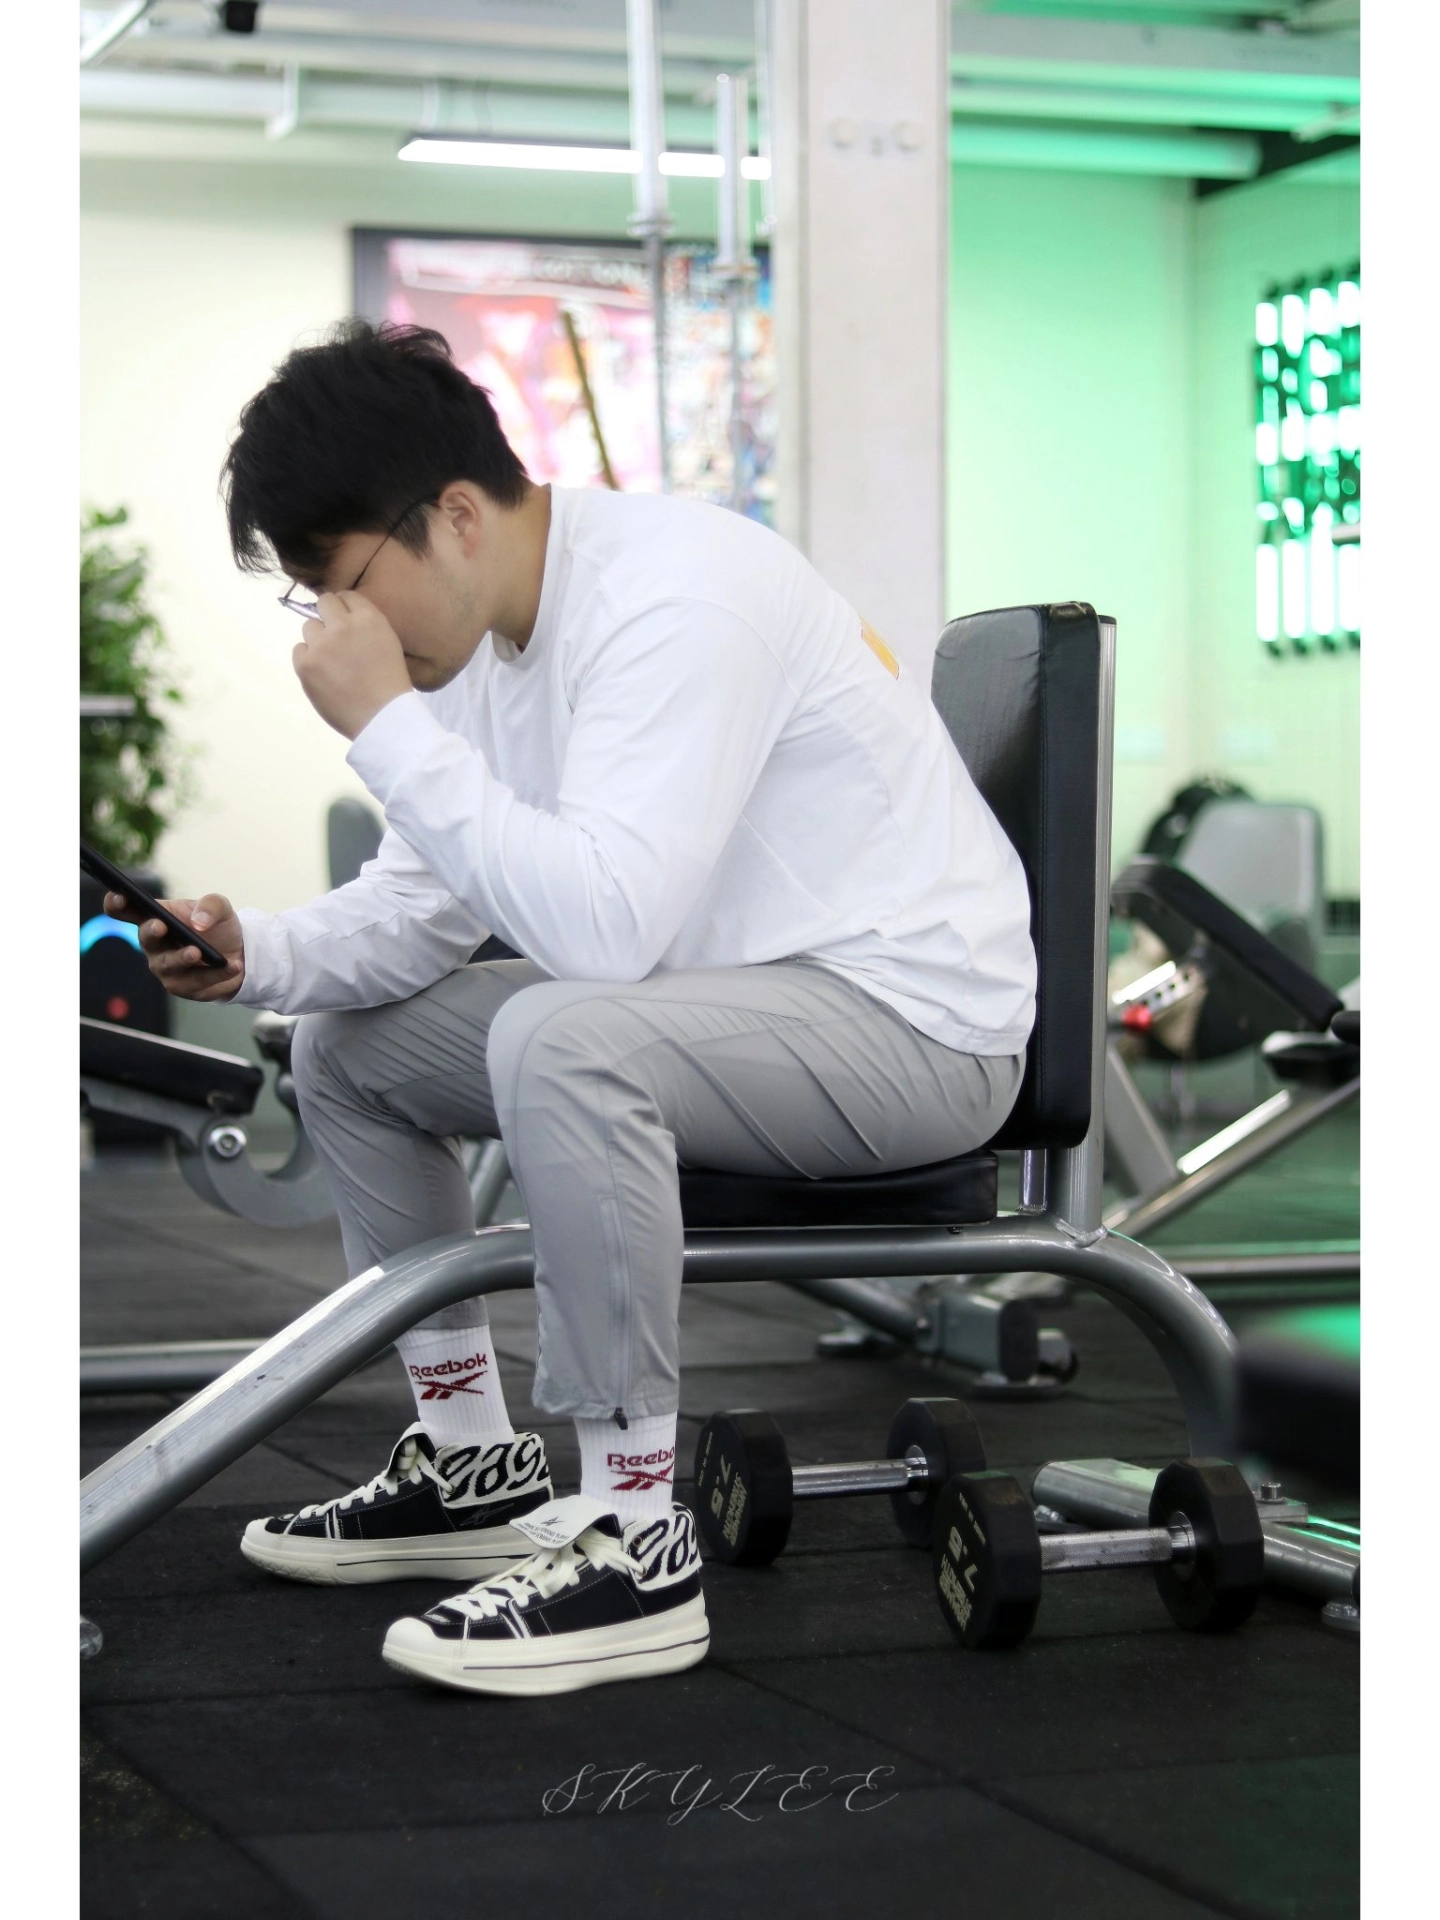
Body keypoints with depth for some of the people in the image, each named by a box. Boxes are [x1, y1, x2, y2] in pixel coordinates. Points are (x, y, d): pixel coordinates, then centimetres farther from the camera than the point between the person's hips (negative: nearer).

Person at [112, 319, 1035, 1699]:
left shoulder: (672, 599, -25)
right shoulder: (495, 630, 5)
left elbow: (603, 925, -36)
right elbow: (429, 908, 9)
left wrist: (388, 725, -30)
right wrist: (258, 958, -10)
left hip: (916, 1013, -10)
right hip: (726, 1005, 10)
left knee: (561, 1041, -36)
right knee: (346, 1042, 11)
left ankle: (634, 1547, -25)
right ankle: (473, 1466, 18)